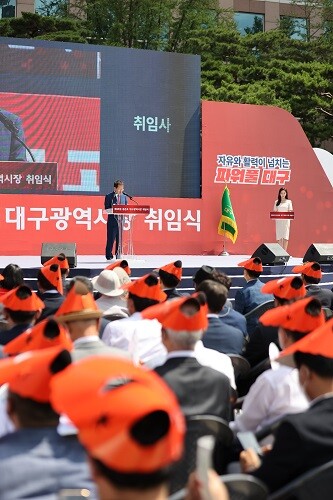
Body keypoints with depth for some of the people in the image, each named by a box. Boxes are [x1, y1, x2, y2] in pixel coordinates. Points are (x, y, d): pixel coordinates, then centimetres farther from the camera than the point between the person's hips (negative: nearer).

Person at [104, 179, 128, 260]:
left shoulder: (124, 197, 14)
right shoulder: (109, 196, 0)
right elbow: (106, 209, -5)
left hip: (121, 220, 4)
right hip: (112, 220, -4)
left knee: (120, 239, 5)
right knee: (111, 239, -3)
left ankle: (118, 255, 12)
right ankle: (109, 255, 5)